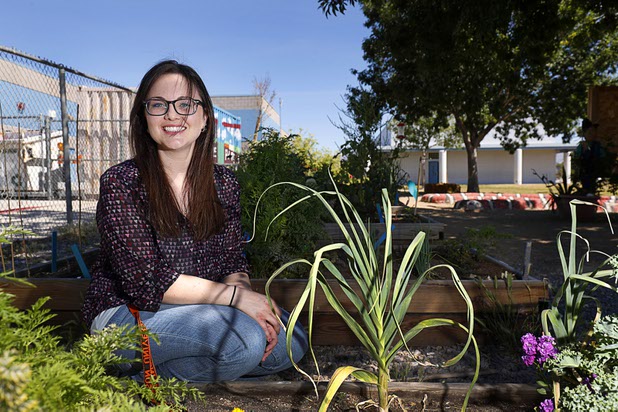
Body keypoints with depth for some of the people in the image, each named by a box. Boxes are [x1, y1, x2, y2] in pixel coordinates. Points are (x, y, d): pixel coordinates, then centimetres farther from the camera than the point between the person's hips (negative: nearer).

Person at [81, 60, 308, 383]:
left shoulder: (223, 183, 3)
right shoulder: (120, 183, -12)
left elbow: (233, 263, 4)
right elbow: (147, 281, -19)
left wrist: (252, 299, -19)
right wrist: (235, 296, -24)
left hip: (197, 311, 6)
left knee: (292, 342, -9)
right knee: (244, 338, -28)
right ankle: (143, 379, -3)